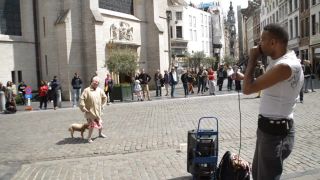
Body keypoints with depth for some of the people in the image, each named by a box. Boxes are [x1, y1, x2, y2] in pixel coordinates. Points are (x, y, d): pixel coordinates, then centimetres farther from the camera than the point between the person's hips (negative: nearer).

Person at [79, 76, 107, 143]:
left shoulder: (100, 90, 2)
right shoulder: (87, 90, -14)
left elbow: (104, 97, 18)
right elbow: (82, 99, -17)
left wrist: (101, 105, 14)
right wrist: (83, 108, -16)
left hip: (98, 111, 6)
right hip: (90, 111, -6)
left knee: (100, 123, 18)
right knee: (92, 125, -7)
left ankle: (100, 134, 43)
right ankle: (89, 138, 8)